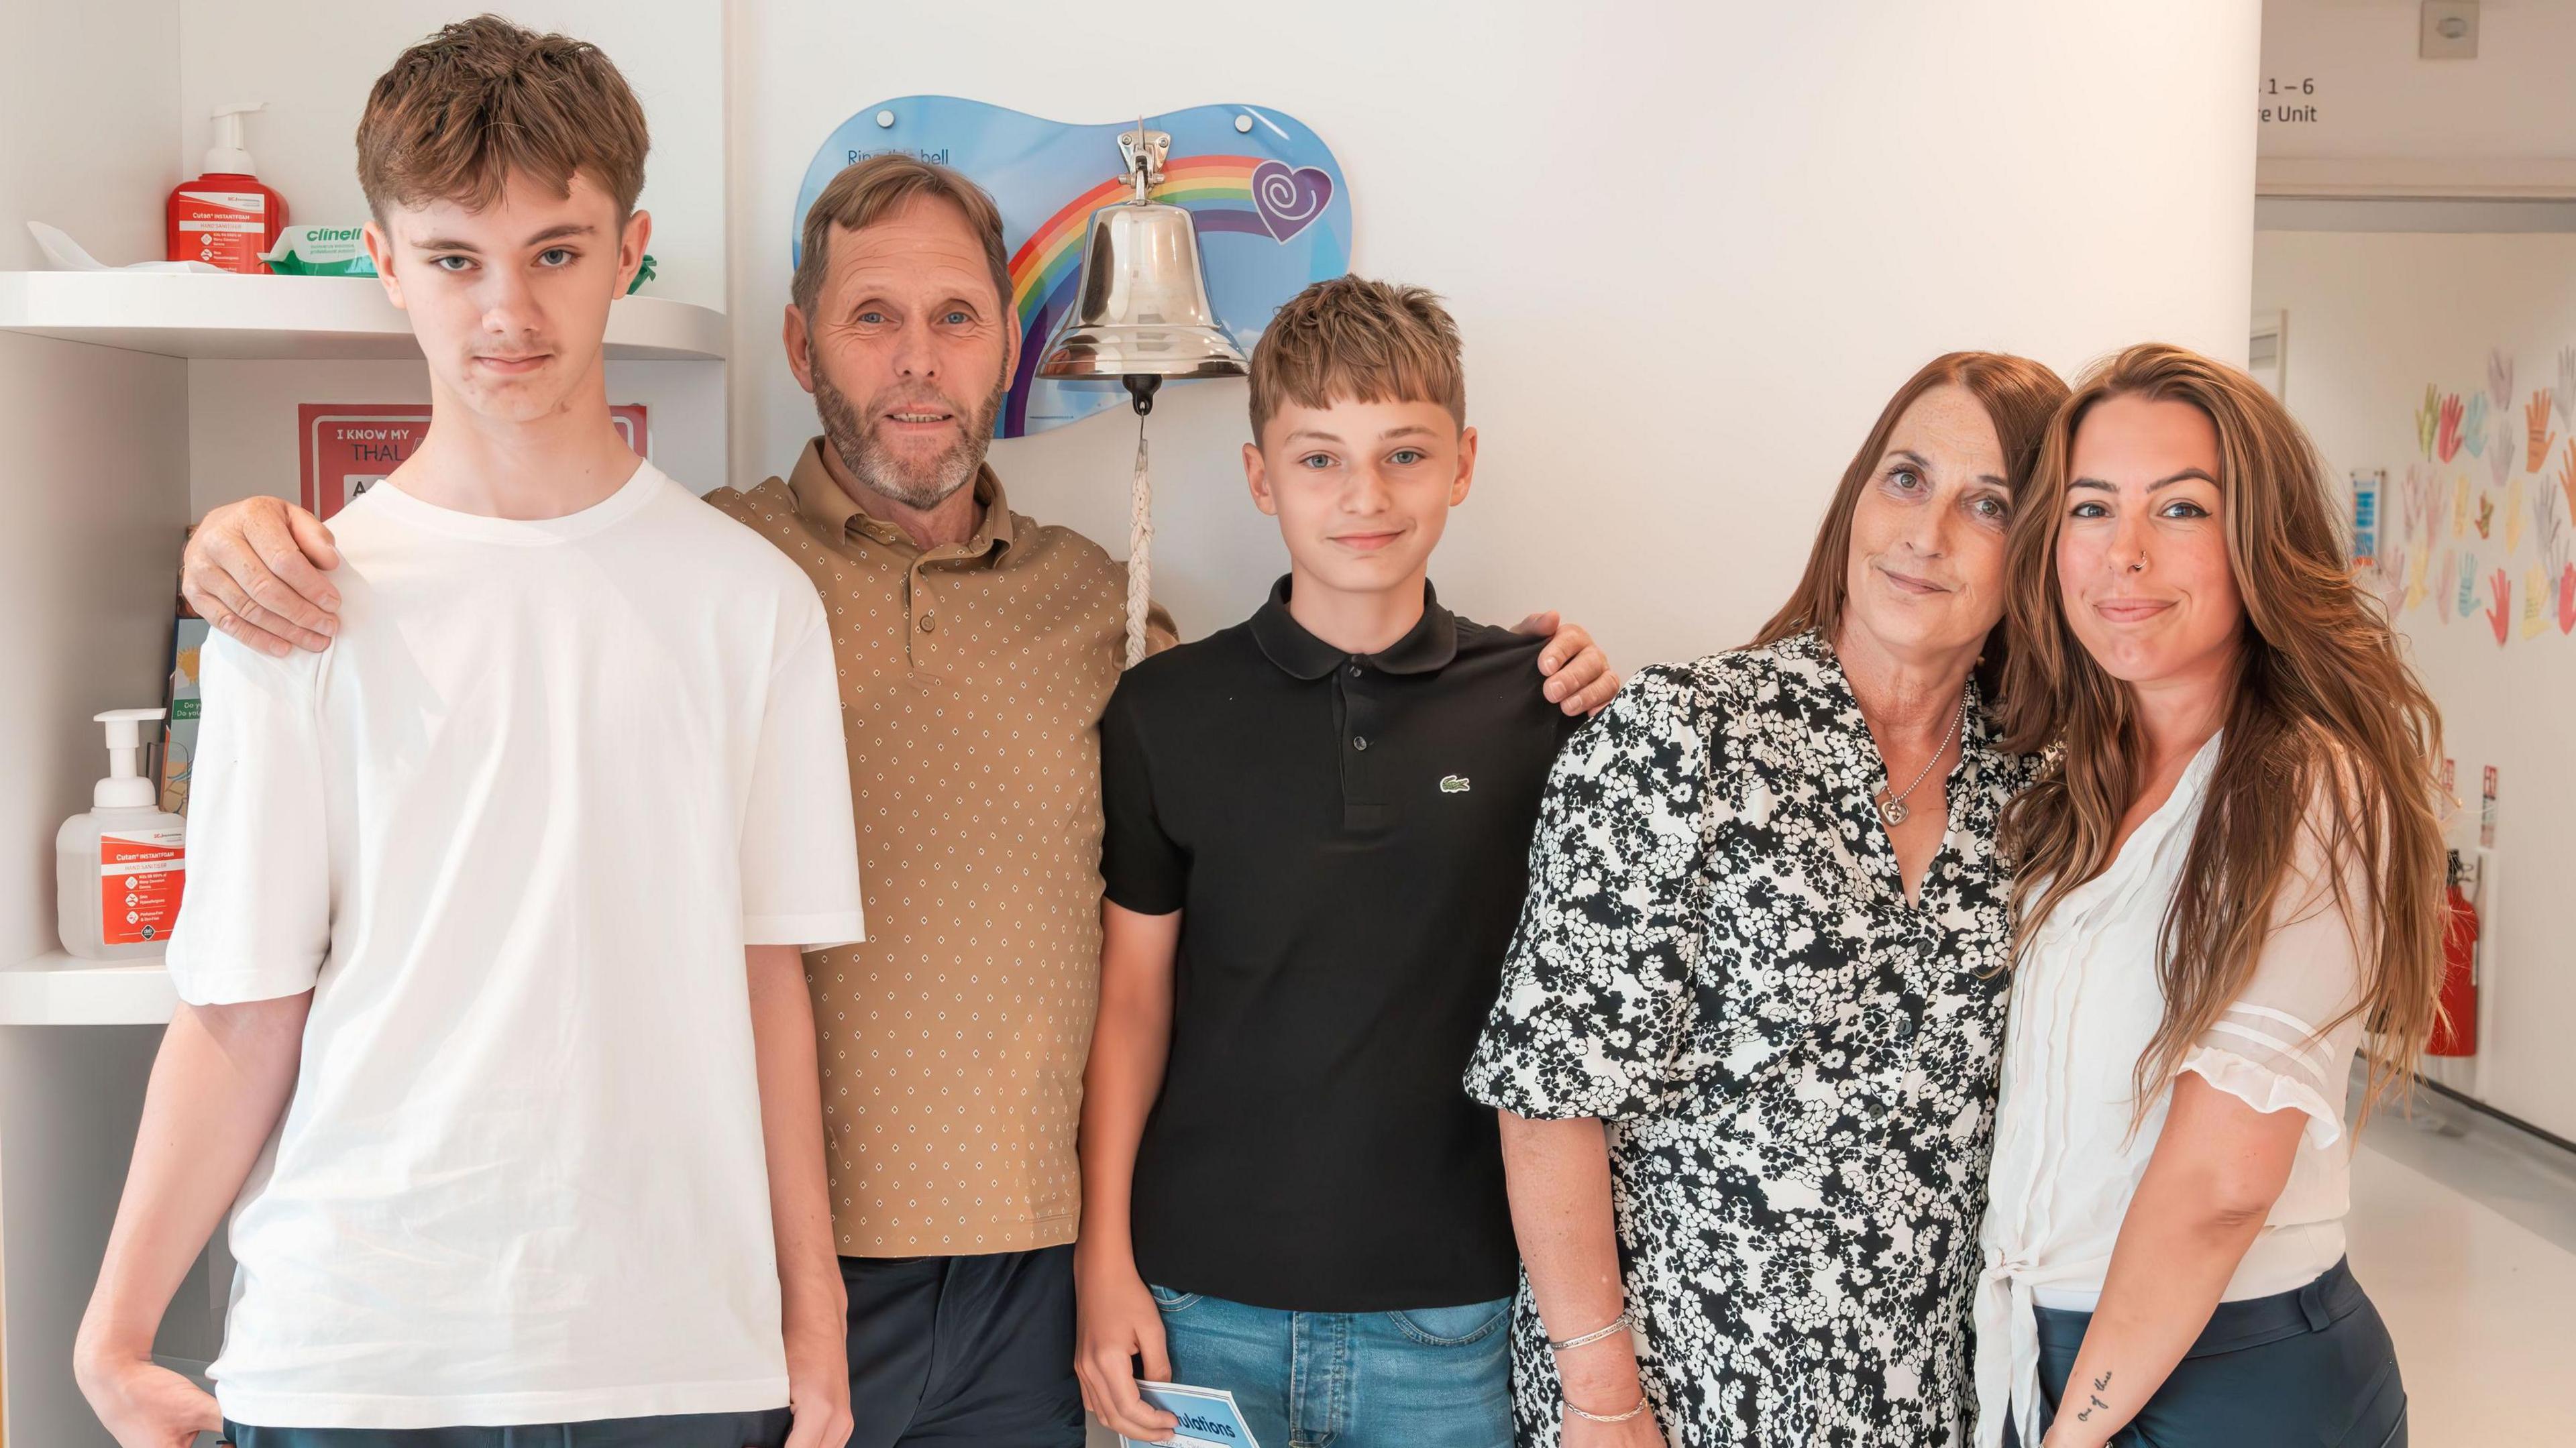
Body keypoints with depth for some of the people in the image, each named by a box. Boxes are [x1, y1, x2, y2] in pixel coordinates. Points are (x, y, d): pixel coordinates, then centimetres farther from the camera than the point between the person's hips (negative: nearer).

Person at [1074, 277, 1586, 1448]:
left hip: (1453, 1308, 0)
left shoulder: (1539, 705, -3)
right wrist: (1105, 1262, 0)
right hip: (1205, 1302, 0)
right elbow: (1133, 996, 3)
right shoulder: (1163, 712, -2)